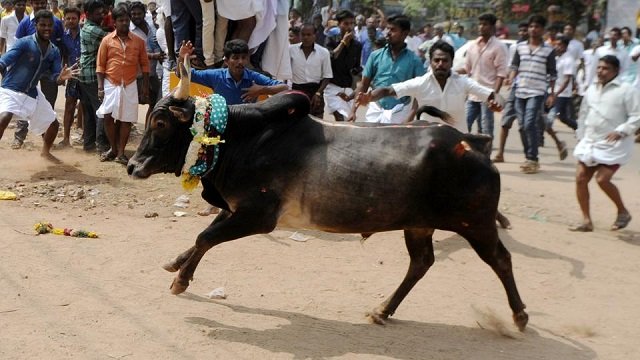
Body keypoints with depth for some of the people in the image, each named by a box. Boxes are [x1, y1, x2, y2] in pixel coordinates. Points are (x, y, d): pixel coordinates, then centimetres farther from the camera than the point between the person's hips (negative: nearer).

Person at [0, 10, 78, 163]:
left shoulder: (54, 51, 1)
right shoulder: (25, 43, -17)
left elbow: (55, 77, -3)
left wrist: (62, 77, -28)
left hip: (32, 93, 7)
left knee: (53, 123, 14)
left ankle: (45, 152, 42)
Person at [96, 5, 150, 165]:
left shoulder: (138, 41, 2)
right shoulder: (107, 40, 0)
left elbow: (144, 64, 7)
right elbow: (100, 65, 1)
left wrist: (146, 88, 2)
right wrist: (100, 87, -6)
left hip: (130, 85, 1)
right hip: (111, 84, -1)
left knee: (126, 119, 2)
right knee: (108, 117, -3)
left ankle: (121, 153, 10)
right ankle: (113, 149, 15)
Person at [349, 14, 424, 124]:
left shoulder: (413, 60, -3)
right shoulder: (376, 56, 4)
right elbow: (363, 85, 6)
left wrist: (410, 117, -17)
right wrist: (353, 110, -2)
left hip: (399, 113, -2)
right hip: (375, 110, 2)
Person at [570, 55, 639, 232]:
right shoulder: (591, 90, 12)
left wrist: (620, 131, -21)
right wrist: (581, 136, 17)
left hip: (613, 145, -7)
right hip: (590, 143, 7)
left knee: (602, 179, -16)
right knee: (581, 178, 0)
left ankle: (623, 212, 9)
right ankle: (586, 220, 8)